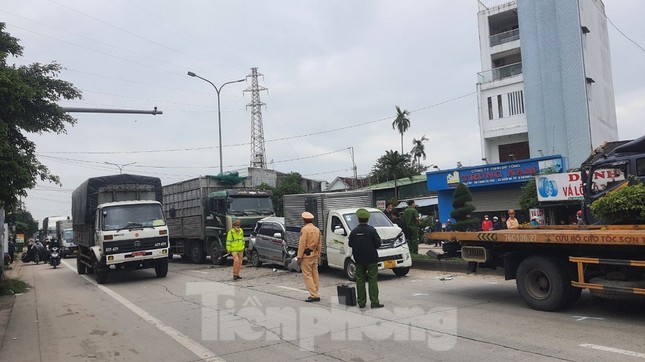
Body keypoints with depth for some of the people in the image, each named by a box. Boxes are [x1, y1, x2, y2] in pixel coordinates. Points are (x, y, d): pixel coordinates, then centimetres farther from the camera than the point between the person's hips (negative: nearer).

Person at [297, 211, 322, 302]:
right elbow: (319, 244, 13)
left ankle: (314, 295, -8)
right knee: (314, 274, 12)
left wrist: (299, 257, -13)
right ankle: (315, 294, 17)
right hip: (315, 255, 8)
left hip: (307, 255, -8)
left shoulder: (305, 229, -13)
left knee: (307, 275, -4)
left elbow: (302, 244, -16)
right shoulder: (317, 229, 10)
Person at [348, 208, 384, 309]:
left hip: (359, 260, 3)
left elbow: (350, 244, 5)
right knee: (372, 280, 2)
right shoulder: (371, 230, -12)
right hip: (371, 259, -3)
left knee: (360, 280, 10)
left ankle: (361, 302, 12)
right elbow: (378, 244, -11)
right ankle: (374, 302, 0)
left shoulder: (354, 232, -3)